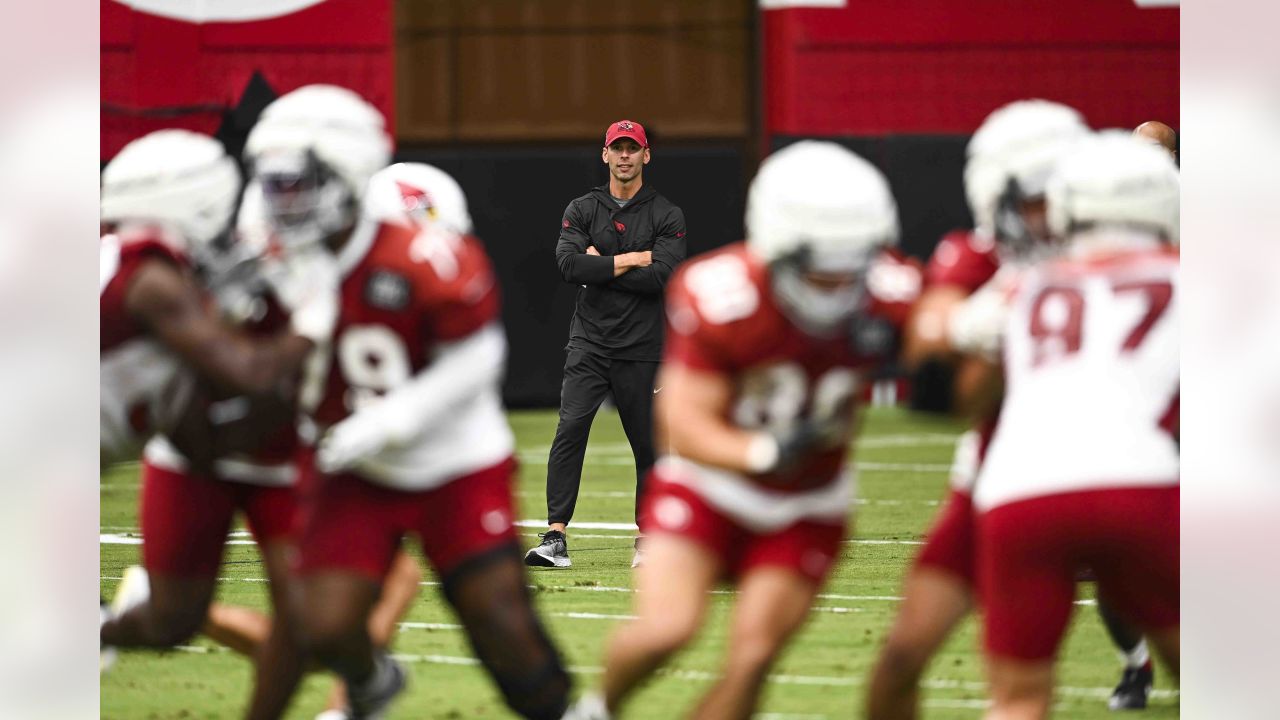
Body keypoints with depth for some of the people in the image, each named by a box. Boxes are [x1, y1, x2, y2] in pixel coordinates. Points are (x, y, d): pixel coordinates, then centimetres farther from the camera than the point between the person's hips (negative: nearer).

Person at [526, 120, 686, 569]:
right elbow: (569, 264, -9)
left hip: (642, 350, 0)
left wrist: (600, 268, -9)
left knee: (648, 444, 5)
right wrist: (629, 261, -10)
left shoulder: (667, 216, 4)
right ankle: (556, 537, -20)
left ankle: (647, 539, 21)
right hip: (589, 343, 0)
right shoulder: (581, 211, 9)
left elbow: (662, 277, -12)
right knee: (570, 429, -15)